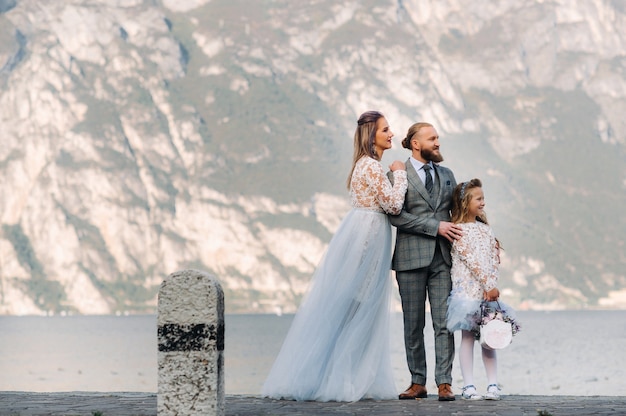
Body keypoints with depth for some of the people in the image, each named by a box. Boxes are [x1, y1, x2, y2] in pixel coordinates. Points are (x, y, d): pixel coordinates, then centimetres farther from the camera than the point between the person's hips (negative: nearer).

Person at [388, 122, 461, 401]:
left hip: (442, 257, 3)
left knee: (444, 322, -3)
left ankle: (444, 383, -3)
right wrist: (436, 226, -14)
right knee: (413, 324, 2)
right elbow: (396, 216, -10)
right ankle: (418, 383, 8)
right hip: (411, 257, -3)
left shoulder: (446, 175, 17)